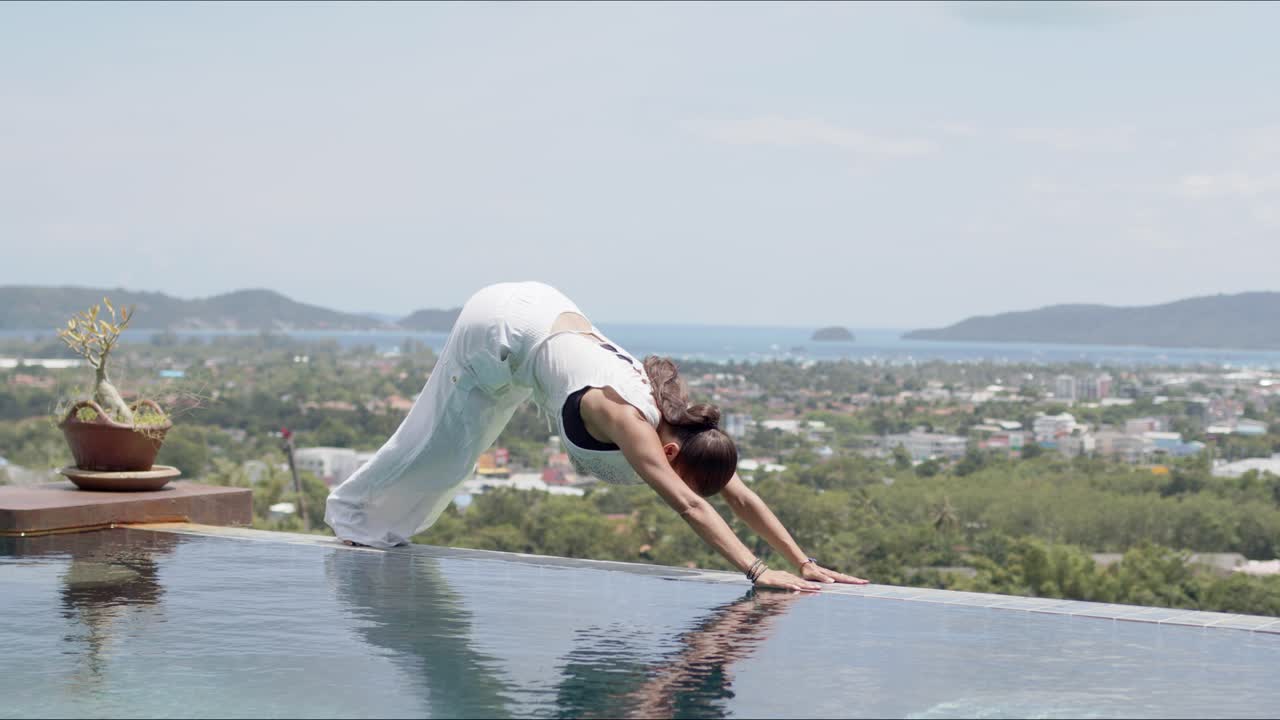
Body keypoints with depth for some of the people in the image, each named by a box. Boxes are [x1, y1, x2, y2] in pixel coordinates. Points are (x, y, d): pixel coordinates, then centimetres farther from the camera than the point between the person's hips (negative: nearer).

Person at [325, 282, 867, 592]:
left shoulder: (679, 421, -18)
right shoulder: (627, 419, -39)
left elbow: (741, 497, -15)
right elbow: (689, 506, -48)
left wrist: (802, 563, -20)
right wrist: (757, 572, -53)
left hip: (544, 313, 7)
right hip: (499, 325, -7)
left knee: (454, 448, 21)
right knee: (441, 446, 9)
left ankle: (378, 525, 41)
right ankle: (352, 511, 33)